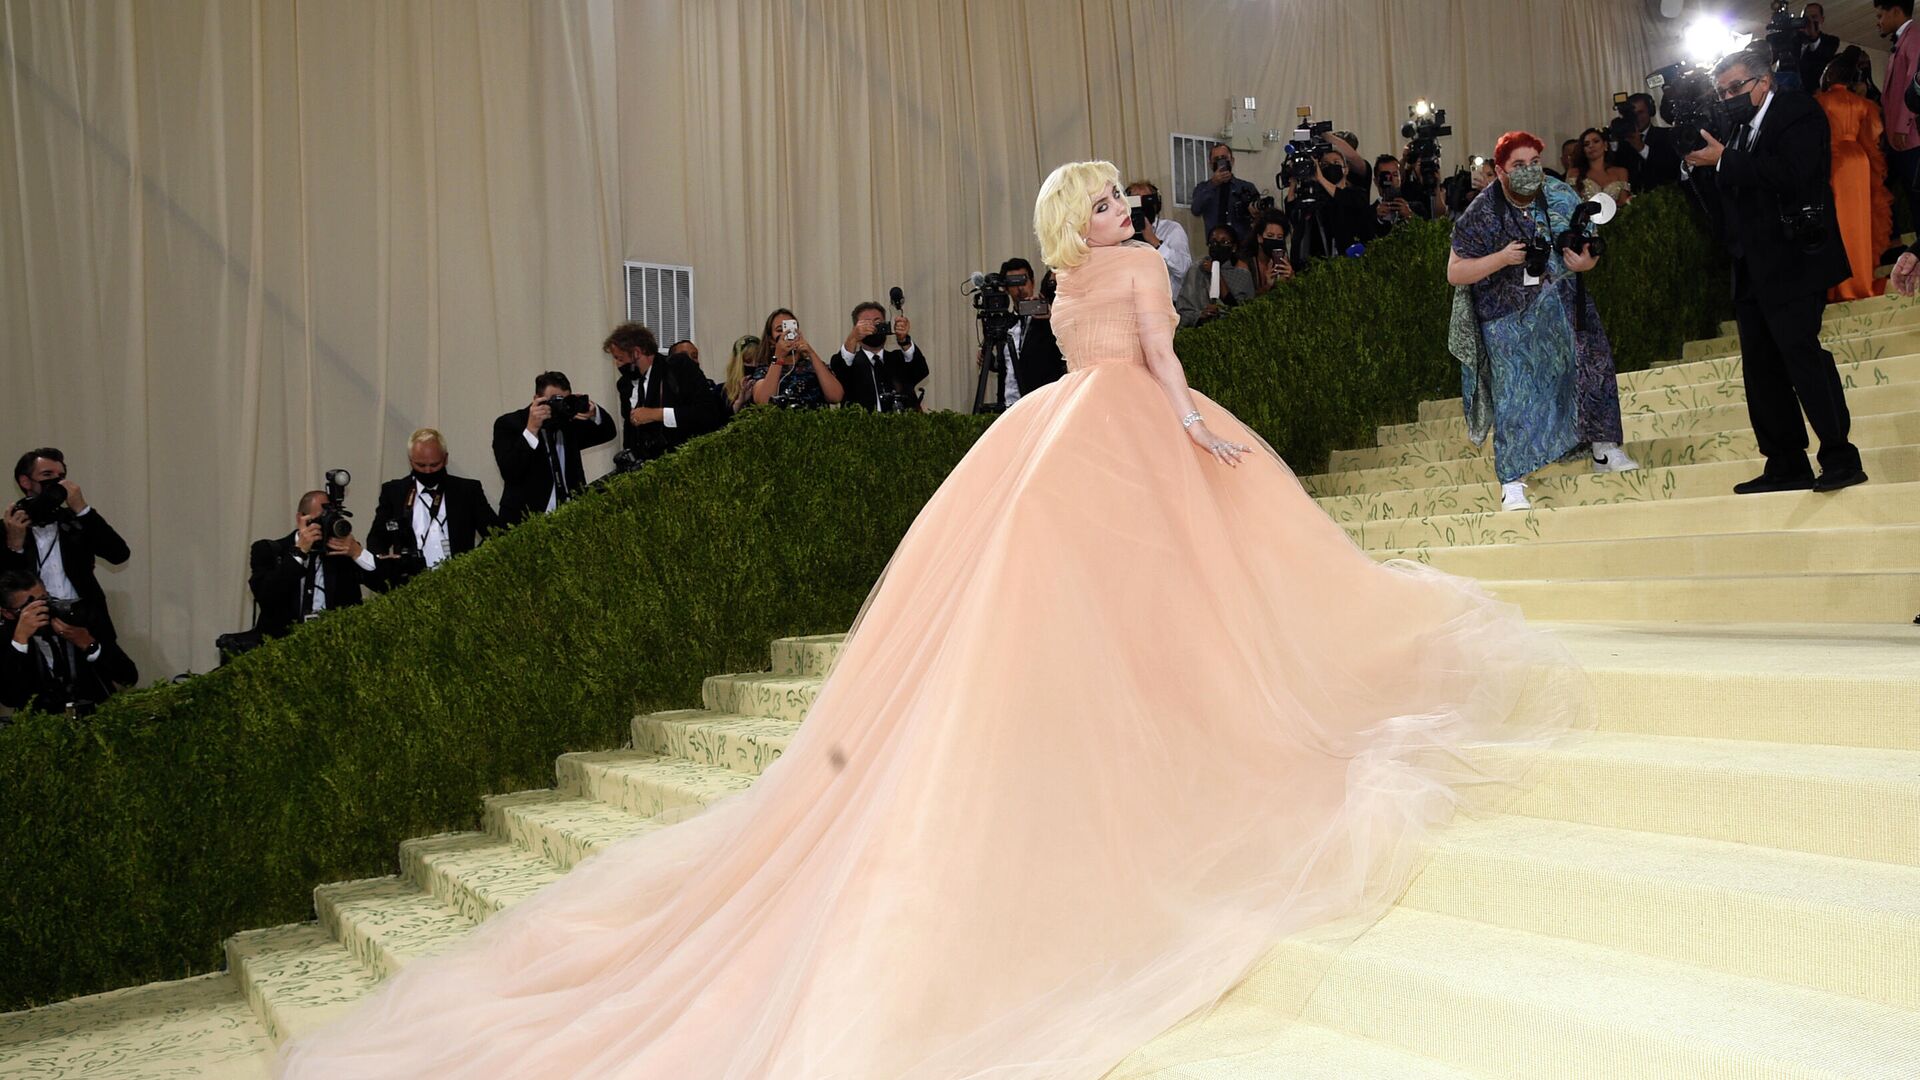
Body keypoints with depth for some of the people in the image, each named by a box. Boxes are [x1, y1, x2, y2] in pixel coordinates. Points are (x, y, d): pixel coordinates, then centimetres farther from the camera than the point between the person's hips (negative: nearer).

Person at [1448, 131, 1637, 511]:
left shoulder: (1560, 198, -1)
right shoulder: (1482, 214, -11)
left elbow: (1588, 249, 8)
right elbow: (1454, 273, -12)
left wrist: (1586, 261, -16)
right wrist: (1501, 258, -25)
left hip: (1562, 307, 4)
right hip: (1509, 319, -4)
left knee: (1593, 368, 5)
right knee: (1514, 393, -7)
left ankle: (1605, 451, 25)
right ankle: (1512, 483, -1)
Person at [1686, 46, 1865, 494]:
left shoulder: (1798, 113, -1)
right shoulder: (1740, 133, 19)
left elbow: (1790, 173, -18)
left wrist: (1724, 161, -14)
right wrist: (1703, 170, 1)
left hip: (1793, 263, -8)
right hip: (1753, 268, 8)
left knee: (1799, 348, -16)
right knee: (1761, 365, 5)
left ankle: (1840, 457, -10)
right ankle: (1786, 464, 10)